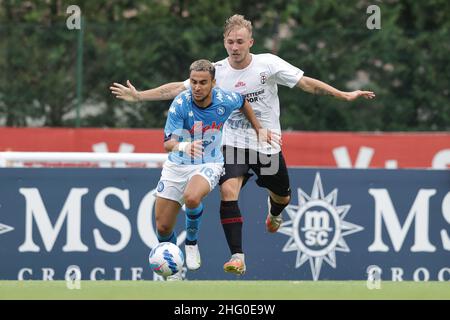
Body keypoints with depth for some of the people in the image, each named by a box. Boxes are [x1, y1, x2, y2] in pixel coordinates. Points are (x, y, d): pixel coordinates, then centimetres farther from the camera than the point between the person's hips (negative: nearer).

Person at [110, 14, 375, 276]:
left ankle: (274, 210, 56)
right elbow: (177, 89, -3)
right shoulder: (216, 71, -8)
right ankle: (238, 257, -22)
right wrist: (138, 96, -9)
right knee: (228, 192, -25)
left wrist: (344, 95, -13)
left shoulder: (269, 64, -12)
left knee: (282, 198, 15)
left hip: (268, 146, 1)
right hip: (233, 146, -1)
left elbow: (306, 83, -8)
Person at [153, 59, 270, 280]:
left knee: (192, 197, -35)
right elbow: (168, 143, -26)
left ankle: (192, 241, -6)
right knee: (163, 227, 0)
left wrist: (259, 129, 17)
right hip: (177, 165, 1)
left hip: (209, 164, -1)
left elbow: (243, 103, 12)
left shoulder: (225, 100, -14)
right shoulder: (180, 104, -21)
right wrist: (182, 146, -48)